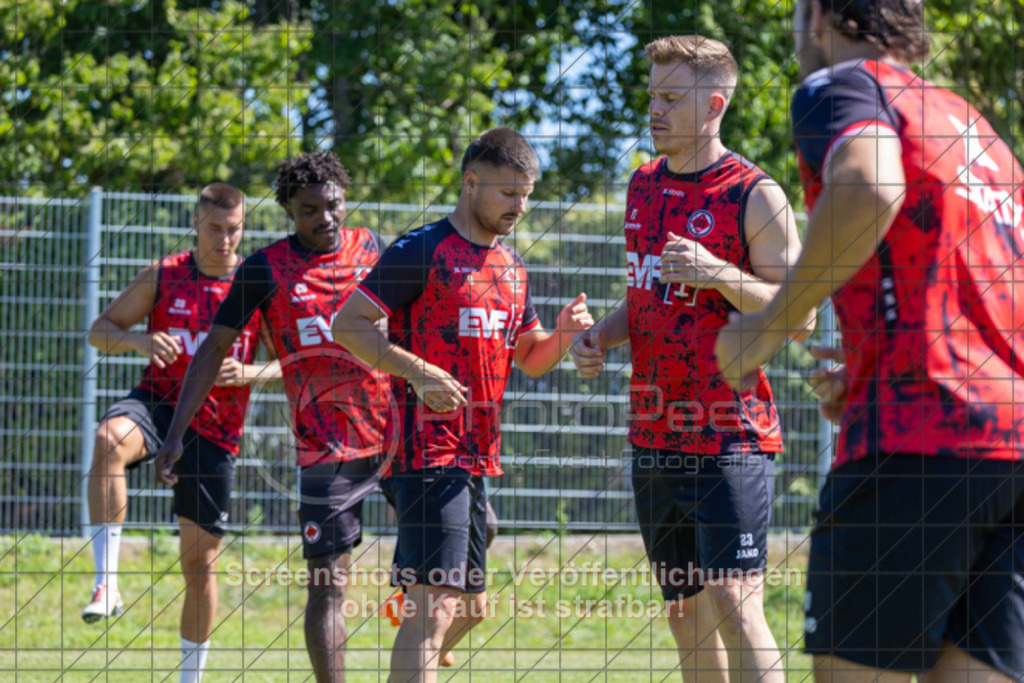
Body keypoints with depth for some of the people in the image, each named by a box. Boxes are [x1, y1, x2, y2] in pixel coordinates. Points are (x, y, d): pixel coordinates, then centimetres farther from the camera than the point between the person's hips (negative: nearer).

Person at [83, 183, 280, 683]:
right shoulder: (162, 277, 1)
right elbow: (99, 331, 6)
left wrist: (249, 374, -17)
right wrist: (138, 340, -15)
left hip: (215, 429, 1)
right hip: (159, 403, -1)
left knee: (199, 561, 5)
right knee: (110, 438, -38)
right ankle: (106, 582, -39)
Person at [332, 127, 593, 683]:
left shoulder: (511, 266, 17)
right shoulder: (423, 251, -7)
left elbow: (531, 359, 23)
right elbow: (347, 324, -11)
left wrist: (563, 334, 1)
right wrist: (417, 371, -23)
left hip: (475, 457, 9)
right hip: (428, 447, -9)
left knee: (468, 608, 14)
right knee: (434, 604, -17)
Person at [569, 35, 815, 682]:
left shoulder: (755, 196, -8)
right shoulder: (644, 186, 14)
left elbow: (800, 317, -10)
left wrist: (720, 274, -23)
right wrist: (601, 335, 5)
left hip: (730, 435, -7)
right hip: (655, 435, 7)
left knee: (732, 605, -15)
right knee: (686, 614, 10)